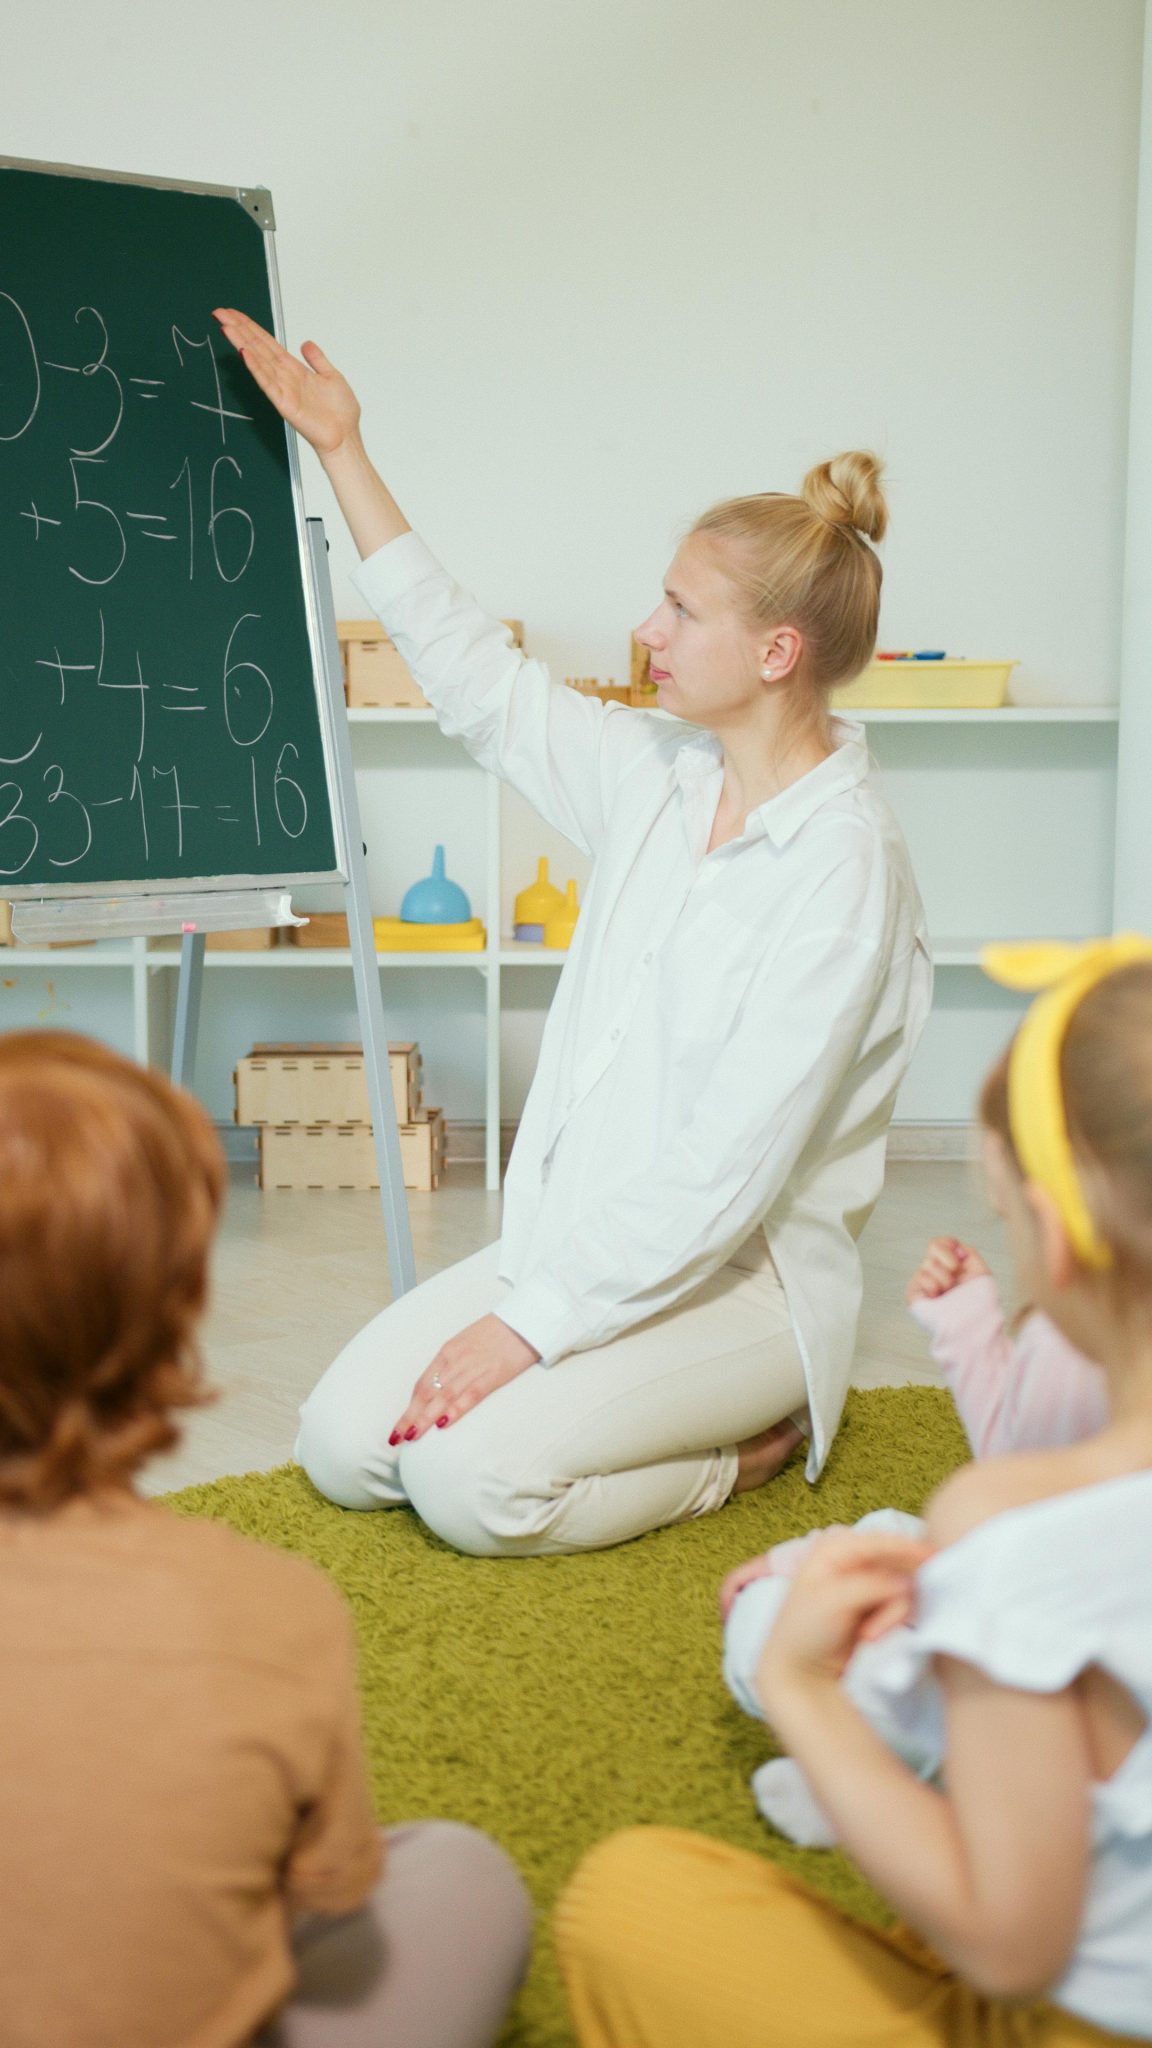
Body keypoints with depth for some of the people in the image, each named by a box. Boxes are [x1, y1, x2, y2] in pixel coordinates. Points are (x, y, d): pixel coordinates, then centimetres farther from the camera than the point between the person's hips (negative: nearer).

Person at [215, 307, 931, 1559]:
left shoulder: (844, 869, -20)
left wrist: (525, 1326, -22)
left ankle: (750, 1444, 2)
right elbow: (475, 677, 15)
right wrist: (342, 453, 16)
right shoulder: (658, 775, 4)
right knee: (340, 1447, -5)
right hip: (583, 1238, 7)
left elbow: (727, 1174, -23)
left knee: (467, 1481, -24)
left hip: (741, 1275, -7)